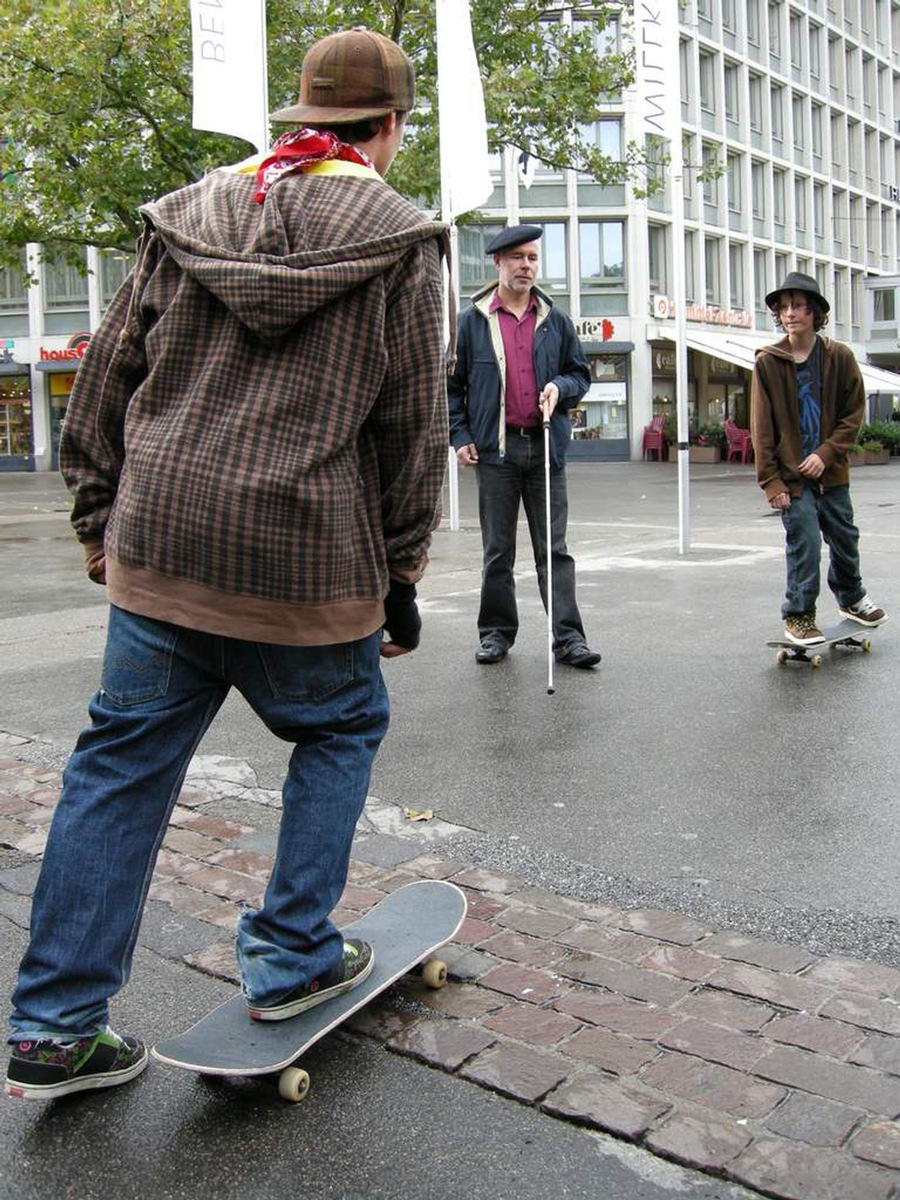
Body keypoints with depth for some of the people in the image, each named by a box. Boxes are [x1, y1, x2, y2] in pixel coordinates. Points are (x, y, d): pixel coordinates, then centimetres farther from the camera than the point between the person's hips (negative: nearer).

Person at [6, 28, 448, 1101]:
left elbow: (104, 379, 11)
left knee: (121, 761, 11)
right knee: (341, 728, 20)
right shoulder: (398, 239, 1)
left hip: (158, 540, 4)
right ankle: (291, 958, 24)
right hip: (306, 556, -3)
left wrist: (99, 519, 20)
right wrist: (401, 577, 8)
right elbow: (414, 423, 0)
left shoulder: (192, 215, 10)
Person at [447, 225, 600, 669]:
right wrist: (460, 437, -2)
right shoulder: (473, 321, 5)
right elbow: (452, 384, 7)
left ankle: (568, 636, 3)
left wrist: (560, 387, -3)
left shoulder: (555, 320, 11)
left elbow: (580, 373, 18)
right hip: (495, 448, -1)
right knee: (497, 549, 7)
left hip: (545, 446, 1)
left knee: (553, 547, 2)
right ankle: (496, 632, 18)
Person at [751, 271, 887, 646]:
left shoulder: (840, 357, -2)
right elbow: (761, 428, -6)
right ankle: (798, 616, 9)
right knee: (804, 544, -7)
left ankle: (851, 598, 40)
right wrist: (771, 481, -10)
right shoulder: (767, 362, -6)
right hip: (791, 475, -3)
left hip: (832, 473, 3)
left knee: (845, 540, 15)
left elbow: (854, 414, 1)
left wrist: (826, 453, -13)